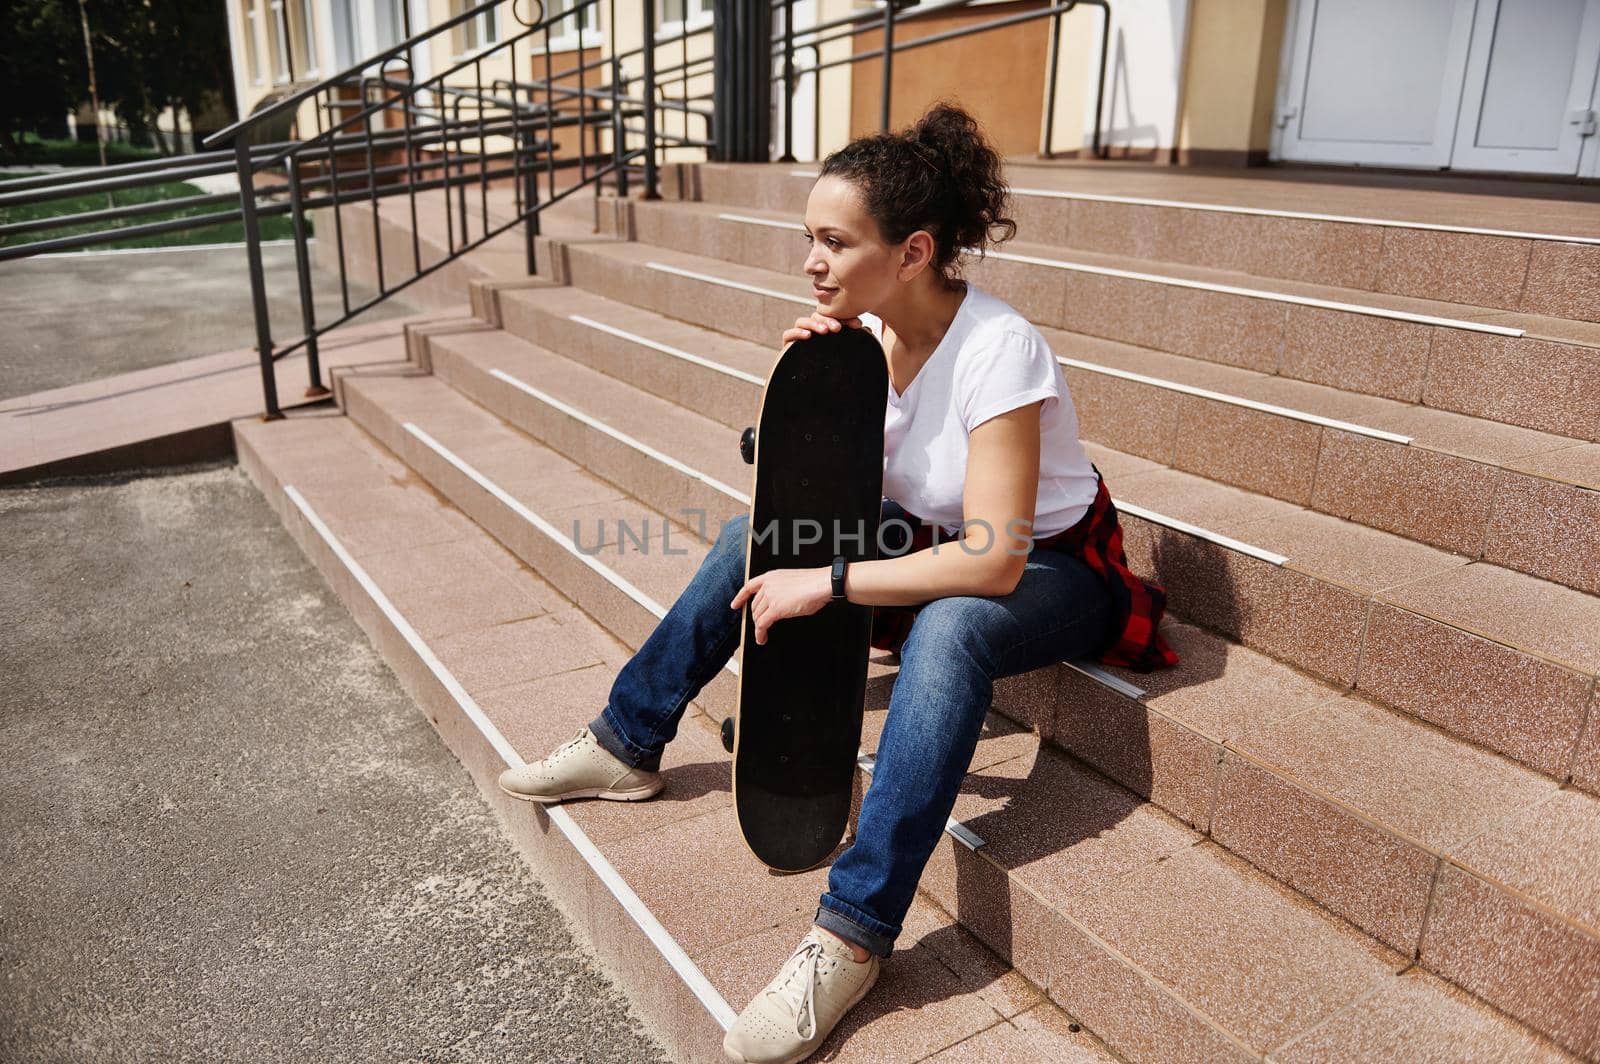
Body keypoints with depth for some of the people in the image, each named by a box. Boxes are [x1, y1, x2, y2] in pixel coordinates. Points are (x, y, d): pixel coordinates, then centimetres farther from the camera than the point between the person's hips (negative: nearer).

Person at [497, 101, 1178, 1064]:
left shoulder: (996, 349, -29)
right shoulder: (863, 328, -8)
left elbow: (993, 560, -35)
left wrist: (825, 584, -32)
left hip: (1049, 572, -7)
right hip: (932, 546, 7)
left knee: (947, 630, -39)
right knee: (758, 534, -1)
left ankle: (854, 934, -32)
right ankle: (627, 747, 13)